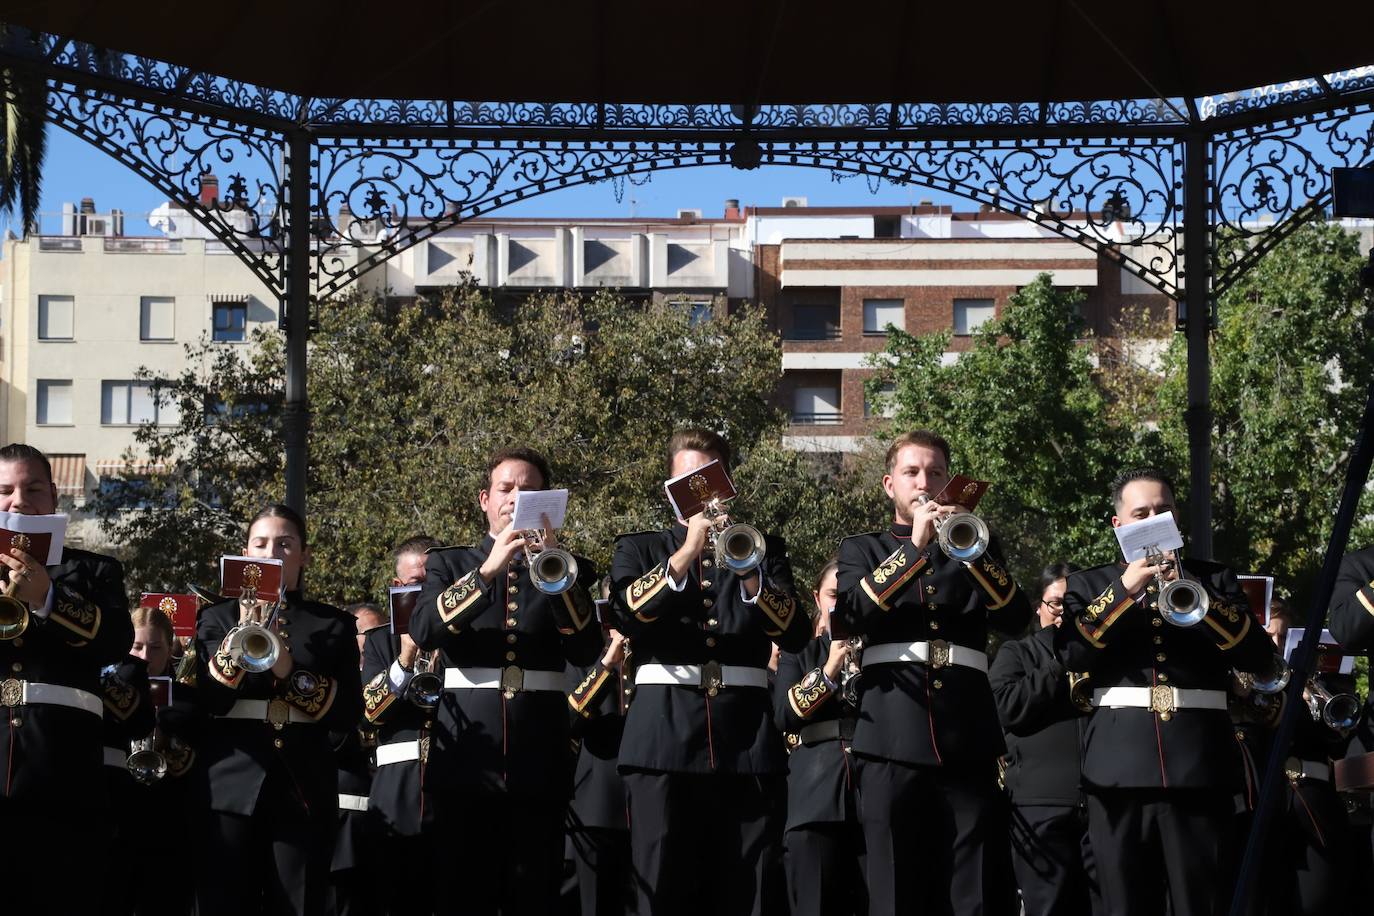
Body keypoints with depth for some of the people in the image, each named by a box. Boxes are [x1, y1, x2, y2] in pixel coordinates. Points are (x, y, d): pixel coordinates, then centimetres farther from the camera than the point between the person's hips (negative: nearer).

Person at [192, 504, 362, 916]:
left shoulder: (333, 624, 12)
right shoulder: (217, 618, 12)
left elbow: (349, 713, 1)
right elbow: (201, 700, -2)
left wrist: (290, 671, -12)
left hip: (303, 790, 0)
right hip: (230, 788, 0)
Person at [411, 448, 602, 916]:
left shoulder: (570, 569, 13)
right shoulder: (448, 564, 13)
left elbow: (587, 650, -3)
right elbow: (424, 631, -6)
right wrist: (487, 570, -15)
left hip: (540, 757, 0)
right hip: (467, 751, 0)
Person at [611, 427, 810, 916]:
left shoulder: (763, 547, 17)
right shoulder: (639, 548, 15)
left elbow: (795, 634, 2)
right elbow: (627, 614, -5)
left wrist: (748, 572, -13)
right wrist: (685, 554, -15)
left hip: (745, 732, 1)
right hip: (665, 731, -1)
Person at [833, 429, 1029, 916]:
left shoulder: (976, 545, 20)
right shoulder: (862, 549, 16)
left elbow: (1017, 616, 3)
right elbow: (848, 616, -5)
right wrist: (915, 547, -10)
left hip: (967, 736, 1)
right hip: (894, 737, -1)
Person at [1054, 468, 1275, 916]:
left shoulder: (1213, 580, 14)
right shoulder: (1089, 585, 14)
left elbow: (1260, 657, 2)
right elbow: (1070, 652, -4)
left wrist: (1197, 597, -10)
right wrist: (1125, 588, -11)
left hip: (1200, 764, 0)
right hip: (1120, 766, 0)